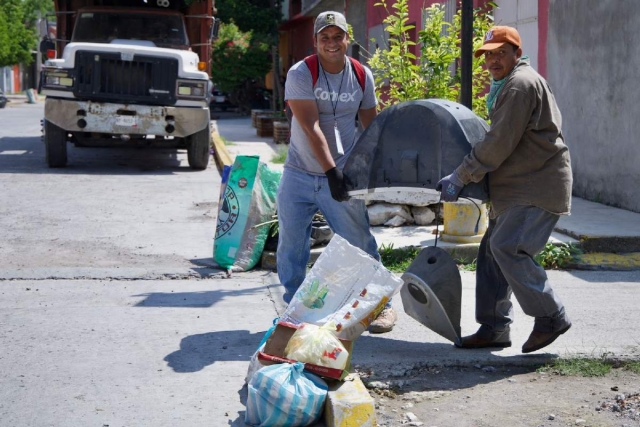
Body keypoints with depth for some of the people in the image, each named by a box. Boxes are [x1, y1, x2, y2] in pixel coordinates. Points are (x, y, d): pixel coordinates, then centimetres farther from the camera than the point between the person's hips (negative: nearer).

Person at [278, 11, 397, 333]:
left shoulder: (362, 76, 1)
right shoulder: (300, 74, -10)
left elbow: (371, 125, 12)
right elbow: (311, 127, -18)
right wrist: (331, 171, -25)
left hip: (341, 176, 1)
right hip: (299, 175, -1)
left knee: (360, 244, -1)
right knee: (290, 246, 5)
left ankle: (382, 305, 14)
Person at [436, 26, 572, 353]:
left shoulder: (521, 84, -13)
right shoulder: (506, 86, 21)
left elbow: (499, 143, -19)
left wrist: (460, 178, -14)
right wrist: (467, 178, 21)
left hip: (538, 188, -11)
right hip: (516, 190, 11)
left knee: (506, 248, -20)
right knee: (492, 251, 8)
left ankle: (551, 317, -9)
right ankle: (494, 328, 13)